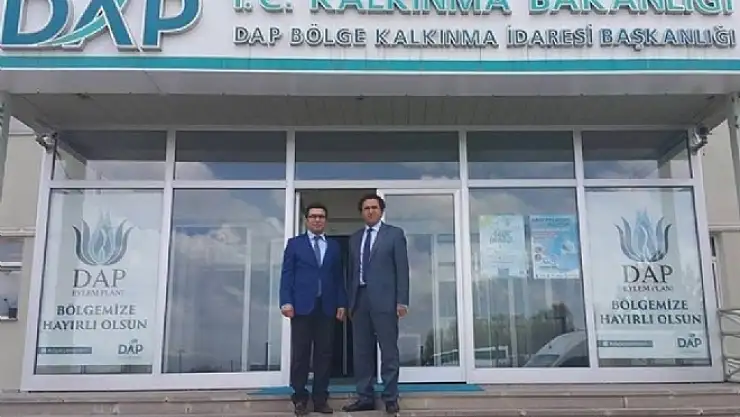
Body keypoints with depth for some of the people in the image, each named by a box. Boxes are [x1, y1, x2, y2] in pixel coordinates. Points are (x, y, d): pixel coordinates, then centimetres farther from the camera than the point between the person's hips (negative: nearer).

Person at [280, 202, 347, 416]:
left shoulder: (334, 246, 15)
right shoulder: (294, 244, 7)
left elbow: (339, 277, 12)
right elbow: (287, 275, 1)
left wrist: (341, 303, 4)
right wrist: (286, 301, -10)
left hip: (327, 307, 3)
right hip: (302, 306, -2)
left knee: (324, 354, 3)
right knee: (300, 354, 0)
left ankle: (320, 399, 10)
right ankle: (300, 399, 9)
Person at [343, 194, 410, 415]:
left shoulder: (394, 233, 4)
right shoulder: (355, 238, 17)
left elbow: (402, 268, -2)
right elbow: (351, 271, 15)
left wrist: (402, 300, -9)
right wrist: (349, 301, 9)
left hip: (384, 299, -4)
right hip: (360, 299, 4)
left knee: (388, 350, -1)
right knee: (361, 350, 6)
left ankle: (390, 397, 7)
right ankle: (365, 397, 13)